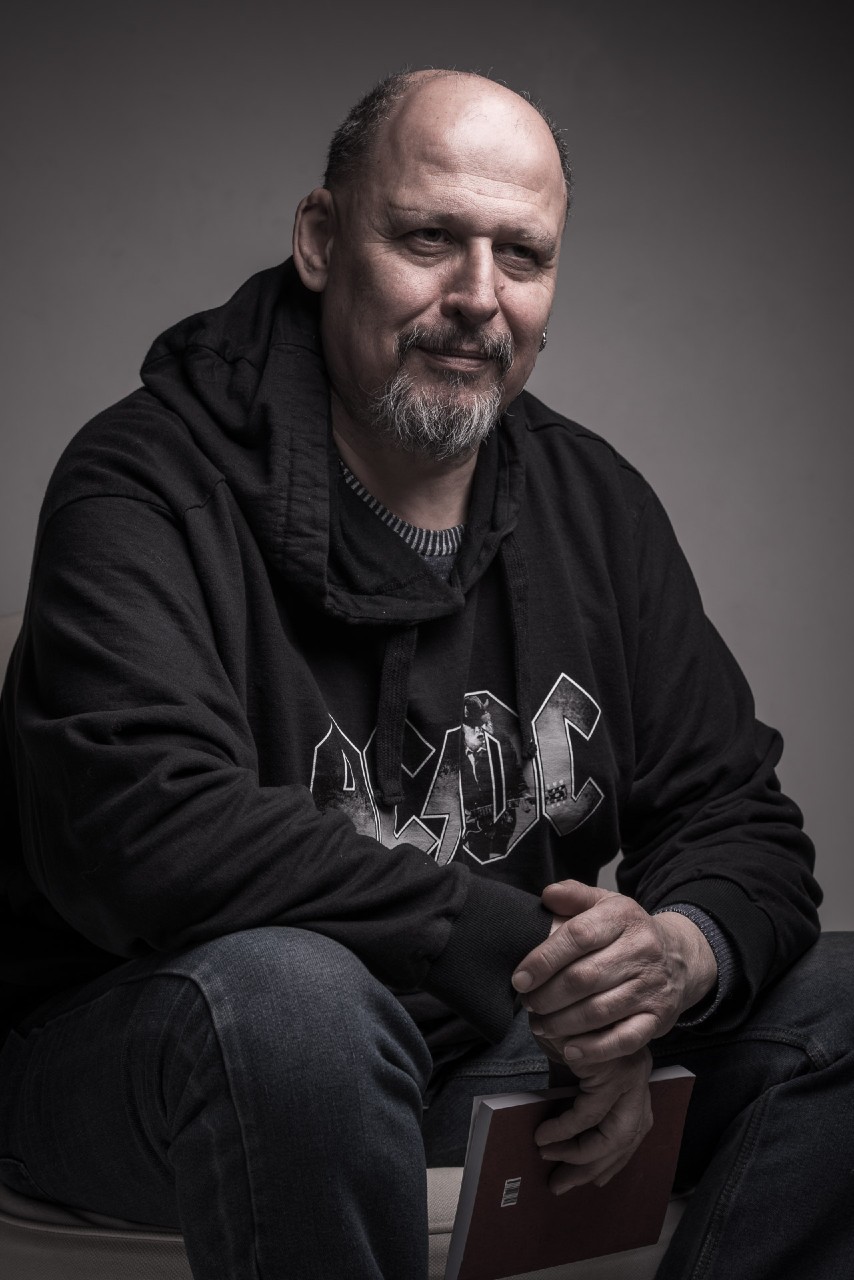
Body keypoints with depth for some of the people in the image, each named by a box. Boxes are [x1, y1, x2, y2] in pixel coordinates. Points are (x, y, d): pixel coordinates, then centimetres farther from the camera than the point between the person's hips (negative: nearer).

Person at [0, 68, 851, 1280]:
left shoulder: (600, 505, 6)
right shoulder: (149, 480, -14)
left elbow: (739, 819, 6)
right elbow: (138, 825, -29)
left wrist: (680, 953, -20)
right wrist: (530, 953, -27)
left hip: (485, 1044, 6)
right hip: (134, 1047, -5)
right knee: (288, 993, -39)